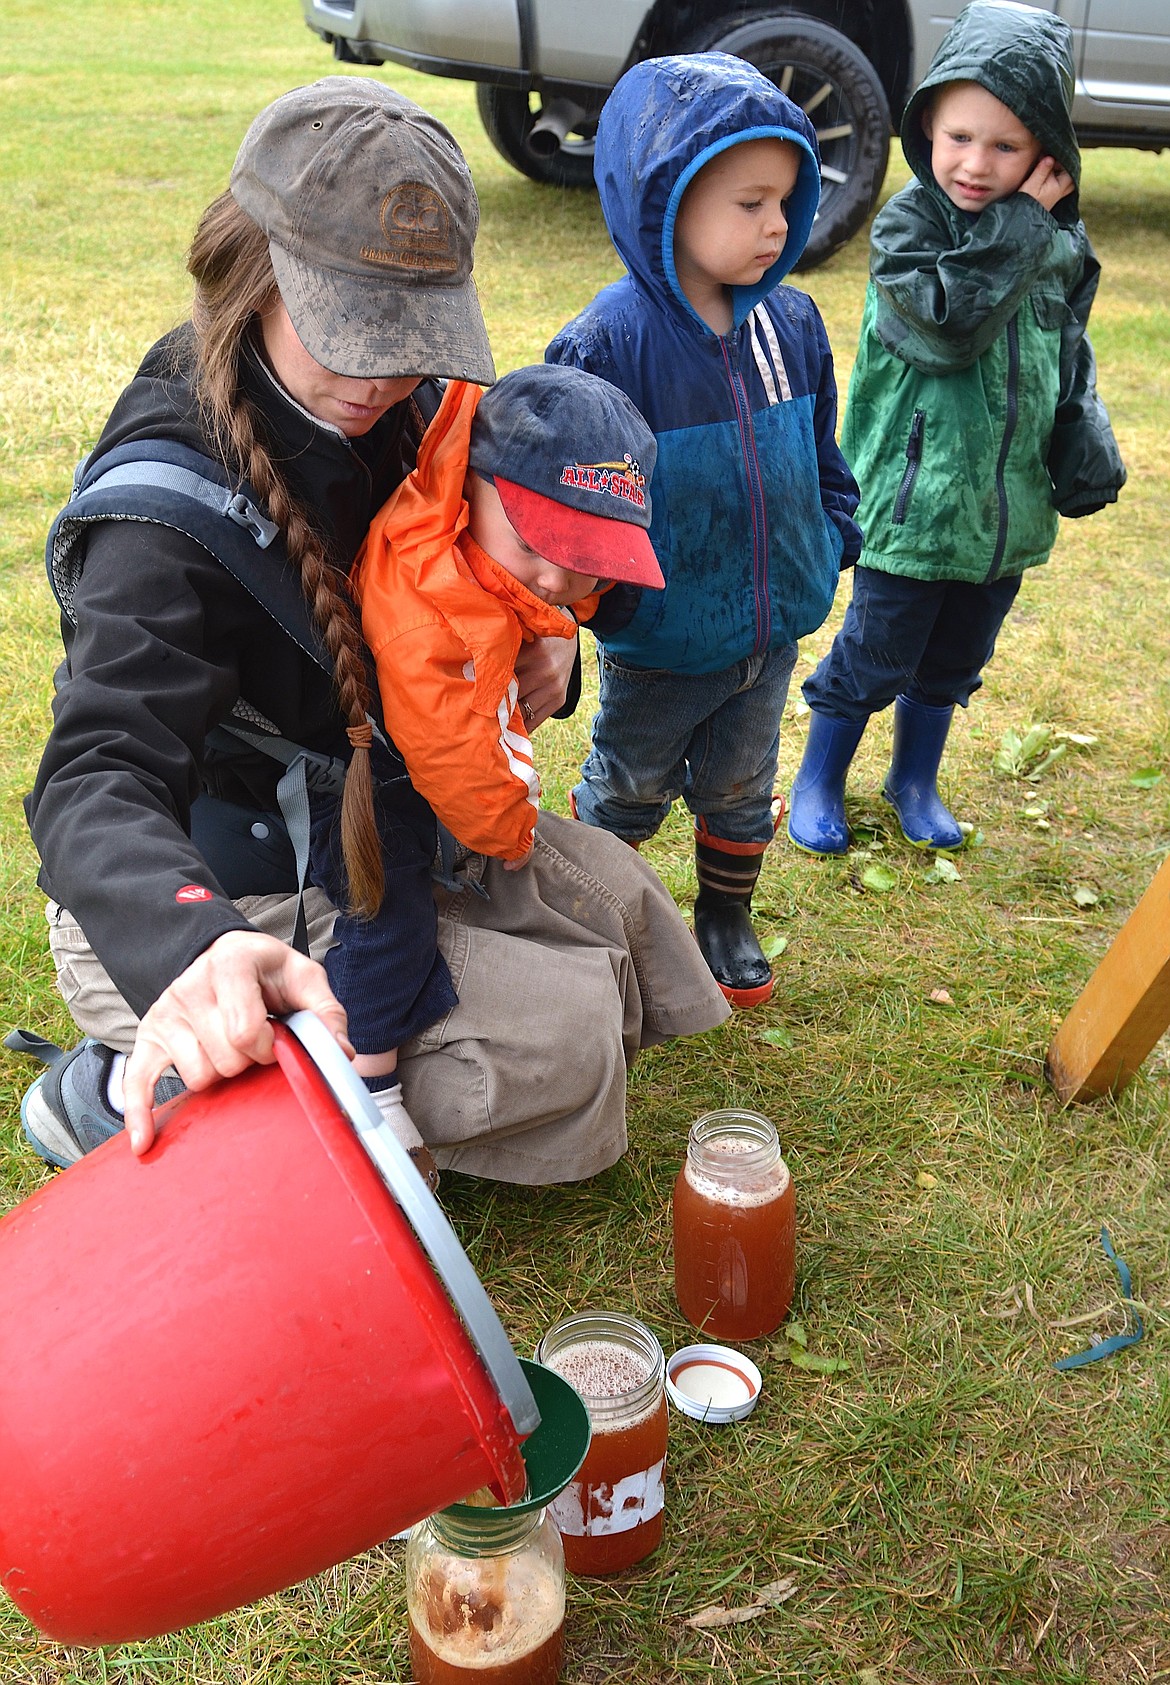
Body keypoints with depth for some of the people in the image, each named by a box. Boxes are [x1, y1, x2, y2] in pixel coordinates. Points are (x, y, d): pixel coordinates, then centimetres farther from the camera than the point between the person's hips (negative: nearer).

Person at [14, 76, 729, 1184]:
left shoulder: (393, 408, -7)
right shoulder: (171, 512, -31)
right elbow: (99, 779, -41)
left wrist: (537, 630, -10)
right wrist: (198, 945, -62)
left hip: (375, 816, 9)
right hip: (232, 900, -8)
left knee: (619, 904, 14)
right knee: (562, 1040, -15)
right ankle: (122, 1096, -6)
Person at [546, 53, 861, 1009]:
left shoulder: (791, 323, -4)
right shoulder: (609, 343, -23)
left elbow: (821, 453, 10)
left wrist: (832, 544, 5)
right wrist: (601, 599, -16)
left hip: (773, 630, 5)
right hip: (661, 644, -5)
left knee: (740, 791, 23)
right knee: (629, 793, 18)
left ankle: (727, 919, 46)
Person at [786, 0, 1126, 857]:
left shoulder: (1061, 241, 4)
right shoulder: (909, 224, -11)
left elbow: (1072, 361, 14)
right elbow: (950, 321, -27)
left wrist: (1087, 451, 5)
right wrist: (1019, 227, -22)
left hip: (1008, 502, 5)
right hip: (914, 499, -5)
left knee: (953, 662, 19)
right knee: (873, 659, 6)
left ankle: (916, 780, 40)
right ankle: (820, 782, 28)